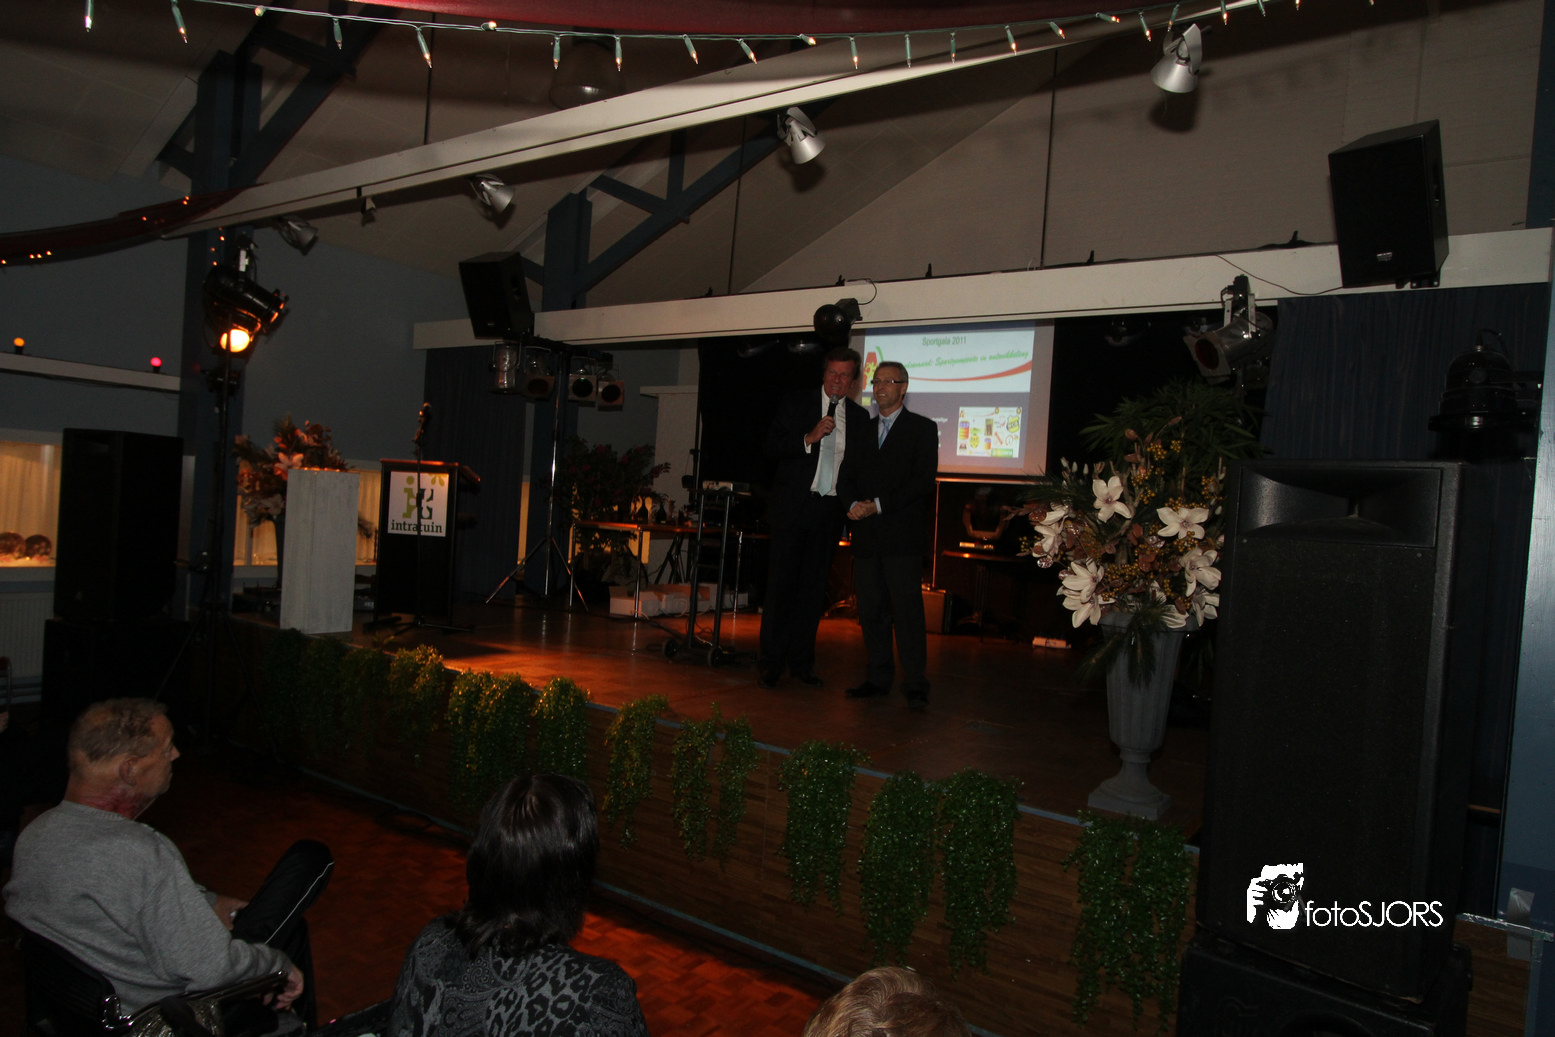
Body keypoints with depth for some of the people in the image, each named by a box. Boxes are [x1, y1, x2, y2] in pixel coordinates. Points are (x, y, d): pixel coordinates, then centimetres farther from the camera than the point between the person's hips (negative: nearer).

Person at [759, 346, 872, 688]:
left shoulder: (860, 417, 12)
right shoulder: (795, 403, 5)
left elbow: (863, 467, 12)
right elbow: (772, 448, -2)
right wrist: (809, 439, -16)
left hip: (829, 512, 3)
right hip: (793, 507, -2)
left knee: (813, 588, 7)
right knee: (780, 584, -3)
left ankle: (801, 662, 15)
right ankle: (771, 662, 4)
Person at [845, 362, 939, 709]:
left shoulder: (922, 428, 4)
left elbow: (924, 481, -6)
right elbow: (850, 476, 20)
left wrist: (879, 505, -12)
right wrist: (854, 505, -2)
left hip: (902, 535, -5)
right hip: (866, 535, 5)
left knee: (907, 610, -7)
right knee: (871, 610, 6)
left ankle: (915, 686, -2)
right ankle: (878, 678, 15)